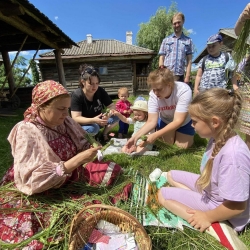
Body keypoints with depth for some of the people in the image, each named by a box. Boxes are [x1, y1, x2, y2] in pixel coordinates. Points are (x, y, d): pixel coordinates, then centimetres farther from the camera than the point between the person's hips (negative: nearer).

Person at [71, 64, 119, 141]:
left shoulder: (100, 91, -11)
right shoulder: (76, 95, -23)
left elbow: (112, 106, -10)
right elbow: (76, 118, -28)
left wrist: (110, 113, -35)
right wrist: (93, 120, -45)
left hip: (98, 120, 5)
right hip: (83, 124, -4)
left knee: (116, 117, -18)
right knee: (93, 128, -37)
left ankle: (104, 134, 6)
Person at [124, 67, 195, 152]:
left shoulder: (184, 91, -37)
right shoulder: (153, 95, -30)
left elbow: (178, 121, -38)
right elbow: (151, 121, -29)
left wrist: (155, 135, -48)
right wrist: (136, 136, -43)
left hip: (184, 121, -1)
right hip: (165, 120, 2)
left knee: (183, 146, -7)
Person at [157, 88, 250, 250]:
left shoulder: (233, 154, -38)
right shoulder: (218, 138, -12)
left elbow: (236, 206, -27)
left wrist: (208, 217, -16)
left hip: (217, 206, -8)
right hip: (209, 188, 8)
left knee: (163, 195, -5)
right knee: (171, 175, 16)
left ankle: (215, 228, -6)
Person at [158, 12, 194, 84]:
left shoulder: (188, 41, 13)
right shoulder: (166, 40, 14)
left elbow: (189, 60, 7)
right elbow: (161, 58, 9)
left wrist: (187, 76, -5)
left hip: (180, 76, 1)